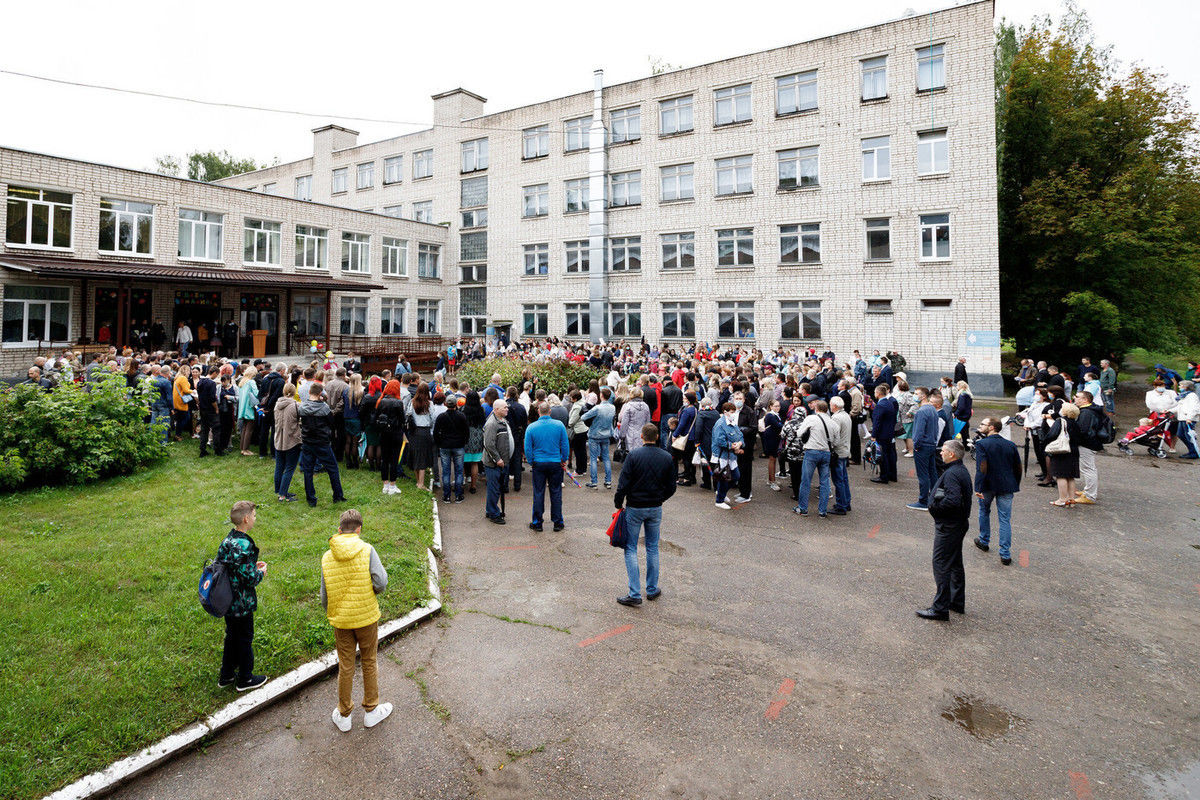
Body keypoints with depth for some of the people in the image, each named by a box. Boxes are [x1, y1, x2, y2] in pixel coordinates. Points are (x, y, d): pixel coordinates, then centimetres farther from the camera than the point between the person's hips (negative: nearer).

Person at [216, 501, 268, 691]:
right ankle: (245, 679, 26)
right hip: (242, 604, -8)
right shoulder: (243, 545, -29)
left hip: (228, 601, 9)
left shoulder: (228, 540, 0)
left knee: (232, 637, 23)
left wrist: (253, 566, 9)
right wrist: (261, 572, -6)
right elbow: (250, 579, -26)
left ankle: (226, 676, 38)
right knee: (245, 639, 10)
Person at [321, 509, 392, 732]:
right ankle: (371, 711, 30)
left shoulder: (327, 557, -5)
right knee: (369, 663, 16)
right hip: (366, 617, -2)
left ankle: (343, 716, 31)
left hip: (340, 620, 2)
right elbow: (381, 582, -22)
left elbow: (324, 597, 1)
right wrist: (373, 591, 1)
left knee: (345, 666, 17)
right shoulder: (366, 550, -15)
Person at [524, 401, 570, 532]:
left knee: (538, 493, 9)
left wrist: (531, 462, 11)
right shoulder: (559, 425, -7)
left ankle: (537, 523, 16)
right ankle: (558, 523, 17)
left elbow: (527, 448, -3)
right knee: (556, 493, 10)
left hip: (538, 463, 0)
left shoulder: (531, 428, -6)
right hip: (555, 463, 0)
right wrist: (564, 460, 10)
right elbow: (565, 445, -3)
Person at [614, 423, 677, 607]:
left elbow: (623, 484, -14)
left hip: (634, 508, -3)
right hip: (656, 509, 4)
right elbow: (671, 487, 4)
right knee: (652, 548, 16)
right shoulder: (667, 458, -1)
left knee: (631, 549, 4)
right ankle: (652, 590, 24)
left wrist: (618, 504, 0)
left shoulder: (634, 456, -13)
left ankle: (635, 594, 1)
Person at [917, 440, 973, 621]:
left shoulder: (952, 474, -22)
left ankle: (940, 608, 1)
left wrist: (935, 505, -18)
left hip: (948, 526, -11)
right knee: (955, 564, 19)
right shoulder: (962, 470, 10)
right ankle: (957, 602, 31)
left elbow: (954, 501, -33)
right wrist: (935, 498, 6)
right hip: (960, 523, 11)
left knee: (941, 565, -5)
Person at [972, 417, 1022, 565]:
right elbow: (1018, 468, 9)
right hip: (1006, 486, 3)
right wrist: (1015, 485, 20)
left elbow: (982, 468, -20)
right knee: (1005, 519, 4)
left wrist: (979, 488, -19)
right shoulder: (1011, 445, 4)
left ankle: (984, 541, 36)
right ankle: (1005, 554, 3)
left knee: (984, 512, 22)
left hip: (988, 485, -3)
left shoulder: (982, 444, -12)